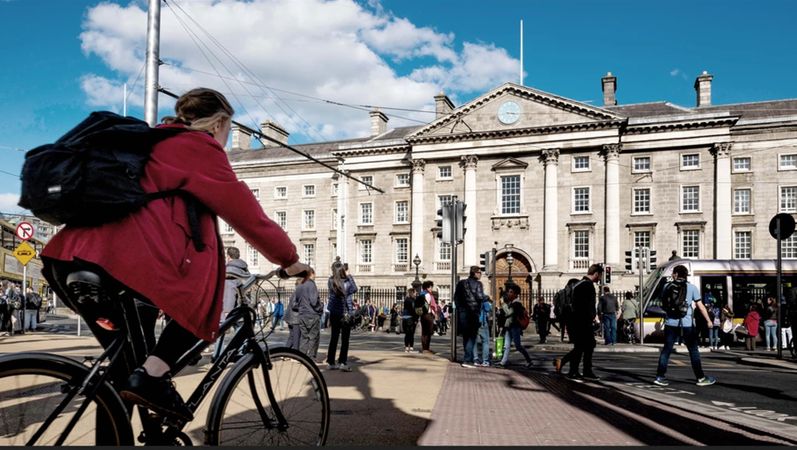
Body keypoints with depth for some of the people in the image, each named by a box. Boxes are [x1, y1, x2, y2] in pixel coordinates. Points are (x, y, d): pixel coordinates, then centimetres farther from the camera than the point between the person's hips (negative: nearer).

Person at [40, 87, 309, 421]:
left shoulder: (153, 142, 31)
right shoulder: (199, 147, 5)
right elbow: (247, 214, 5)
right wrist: (289, 260, 17)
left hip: (68, 258, 9)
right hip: (124, 262, -9)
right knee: (205, 295, 13)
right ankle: (153, 374, -4)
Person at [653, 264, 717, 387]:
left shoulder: (667, 286, 4)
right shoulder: (692, 287, -1)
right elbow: (700, 306, 0)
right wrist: (708, 321, 9)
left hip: (670, 323, 2)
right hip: (686, 324, -2)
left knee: (666, 349, 5)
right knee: (693, 351, 9)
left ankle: (660, 377, 3)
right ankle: (701, 378, 15)